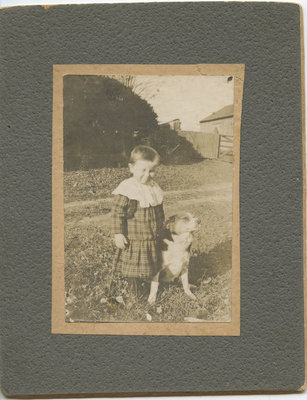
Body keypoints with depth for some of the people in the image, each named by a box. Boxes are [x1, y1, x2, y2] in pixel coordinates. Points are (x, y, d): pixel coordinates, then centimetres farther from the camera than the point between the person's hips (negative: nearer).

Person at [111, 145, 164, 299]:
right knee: (133, 267, 8)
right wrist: (118, 234, -19)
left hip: (152, 239, 6)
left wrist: (160, 227, 23)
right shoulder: (126, 190, -19)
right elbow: (117, 213, -17)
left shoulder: (154, 188, 3)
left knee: (151, 265, 19)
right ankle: (134, 289, 27)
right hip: (133, 239, -6)